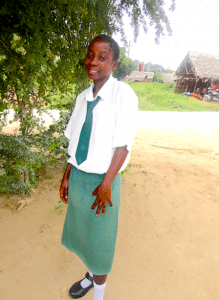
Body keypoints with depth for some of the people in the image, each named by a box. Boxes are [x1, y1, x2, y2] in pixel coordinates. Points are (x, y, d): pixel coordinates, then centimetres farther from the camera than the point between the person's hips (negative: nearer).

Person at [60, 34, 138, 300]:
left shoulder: (123, 94, -13)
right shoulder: (82, 97, 4)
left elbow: (123, 145, -16)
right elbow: (75, 142, 5)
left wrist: (106, 184, -17)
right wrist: (67, 176, 4)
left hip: (101, 181, -6)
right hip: (77, 177, 6)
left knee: (99, 240, 15)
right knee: (81, 232, 25)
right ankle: (91, 275, 57)